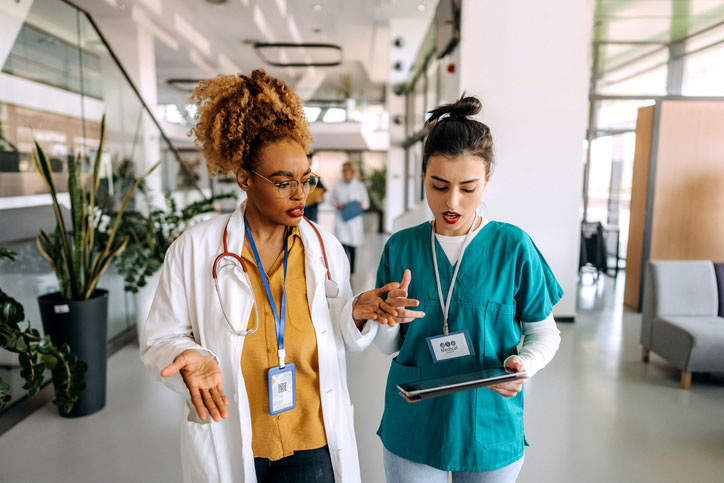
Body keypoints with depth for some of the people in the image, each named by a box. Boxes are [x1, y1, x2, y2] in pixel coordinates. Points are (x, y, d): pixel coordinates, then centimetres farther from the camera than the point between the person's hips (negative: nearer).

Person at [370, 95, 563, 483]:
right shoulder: (401, 247, -5)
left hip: (489, 430, 0)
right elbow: (388, 347, 1)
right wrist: (388, 321, -20)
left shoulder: (513, 247, -11)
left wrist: (524, 364, -21)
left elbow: (545, 333, -1)